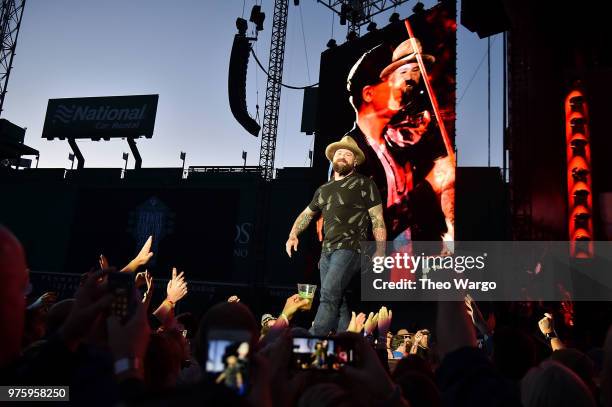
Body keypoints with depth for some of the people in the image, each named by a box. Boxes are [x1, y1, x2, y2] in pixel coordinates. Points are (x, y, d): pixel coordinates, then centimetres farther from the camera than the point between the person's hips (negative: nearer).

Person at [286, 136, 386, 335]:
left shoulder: (364, 184, 2)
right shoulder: (324, 189, 19)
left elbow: (378, 220, -1)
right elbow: (306, 214, 30)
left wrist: (380, 252, -9)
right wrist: (293, 235, 13)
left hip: (350, 249, -6)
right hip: (327, 251, 7)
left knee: (329, 295, -20)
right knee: (338, 301, 5)